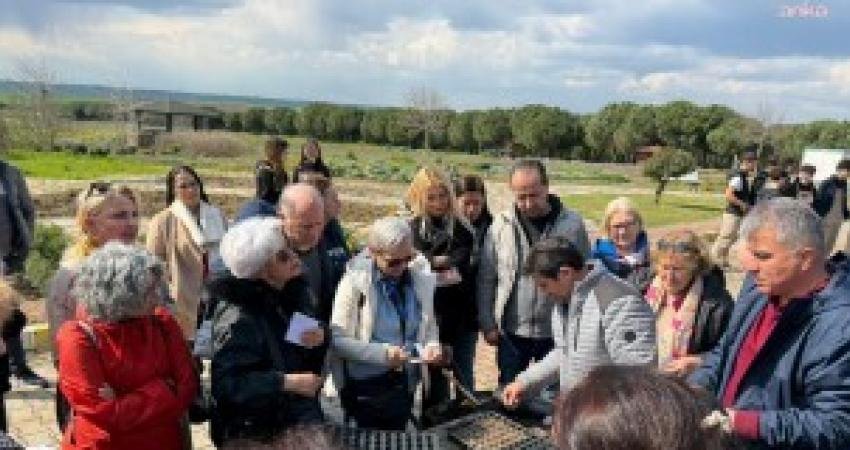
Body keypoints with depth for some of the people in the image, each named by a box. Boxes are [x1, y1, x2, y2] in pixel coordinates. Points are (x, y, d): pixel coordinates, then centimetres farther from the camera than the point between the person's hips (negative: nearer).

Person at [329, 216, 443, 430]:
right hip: (366, 386, -4)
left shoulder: (421, 276, -2)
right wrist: (382, 353, -24)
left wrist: (432, 345, -10)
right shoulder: (355, 280, -14)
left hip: (406, 383, 4)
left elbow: (429, 325, 11)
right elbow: (336, 339, -15)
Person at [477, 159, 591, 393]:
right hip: (512, 332, 1)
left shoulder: (572, 224, -5)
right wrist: (487, 323, 0)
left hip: (557, 332, 0)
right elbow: (486, 278, 1)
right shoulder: (501, 225, -4)